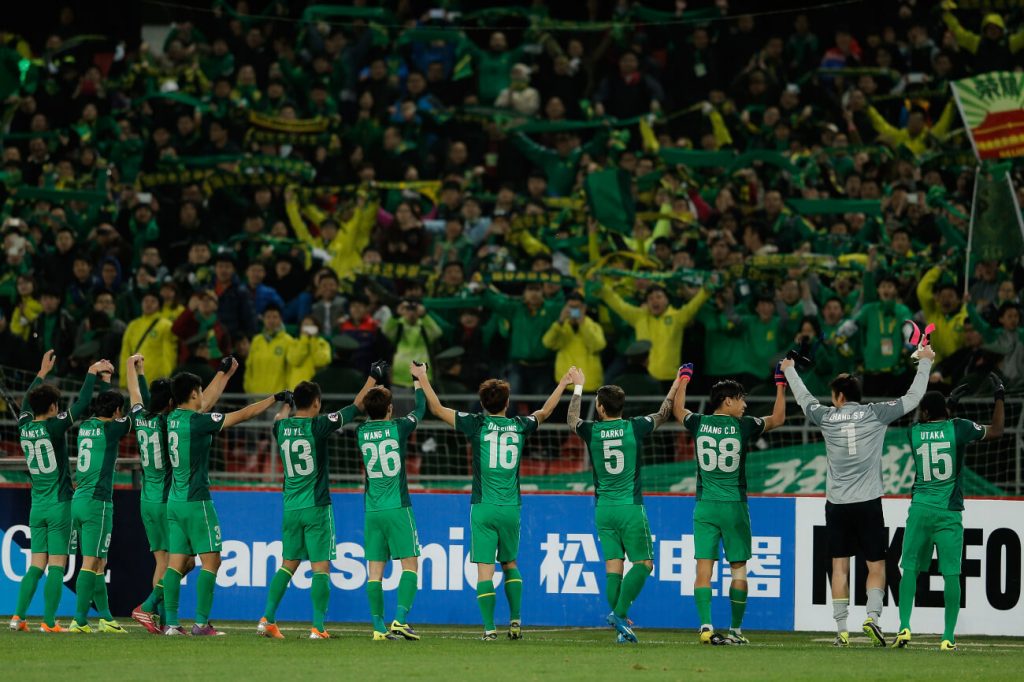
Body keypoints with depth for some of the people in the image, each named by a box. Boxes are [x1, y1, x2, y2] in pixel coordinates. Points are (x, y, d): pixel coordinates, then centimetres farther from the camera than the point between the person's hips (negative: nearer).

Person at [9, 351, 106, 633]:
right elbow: (82, 404, -11)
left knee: (36, 565, 9)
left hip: (37, 506, 6)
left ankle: (18, 617, 1)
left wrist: (43, 372, 32)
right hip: (59, 504, -6)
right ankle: (49, 622, -8)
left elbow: (27, 402, 23)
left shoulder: (25, 427, 3)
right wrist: (93, 373, 1)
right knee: (57, 565, -4)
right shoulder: (54, 427, -12)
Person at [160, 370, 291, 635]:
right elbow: (242, 415, -10)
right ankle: (201, 623, -5)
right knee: (211, 561, -2)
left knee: (176, 562, 6)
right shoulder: (196, 422, -15)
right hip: (196, 501, -8)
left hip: (175, 501, 8)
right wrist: (274, 399, 1)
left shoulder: (174, 419, 7)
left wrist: (225, 372, 35)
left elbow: (208, 402, 25)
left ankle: (171, 623, 3)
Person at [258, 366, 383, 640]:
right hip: (316, 507, -5)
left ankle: (268, 619, 7)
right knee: (321, 567, -2)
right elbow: (355, 408, -4)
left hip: (291, 508, 5)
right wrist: (373, 378, 7)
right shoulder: (317, 426, -11)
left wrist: (286, 404, 49)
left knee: (288, 565, 14)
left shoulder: (282, 428, 2)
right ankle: (318, 627, -7)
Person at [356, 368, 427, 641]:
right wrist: (419, 381, 31)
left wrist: (372, 382, 39)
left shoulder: (362, 432, 3)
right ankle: (400, 619, -13)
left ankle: (379, 627, 0)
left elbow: (368, 418, 29)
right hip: (398, 507, -4)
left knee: (375, 569, 3)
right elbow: (420, 410, 14)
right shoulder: (398, 428, -6)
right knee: (410, 563, 1)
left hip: (372, 511, 4)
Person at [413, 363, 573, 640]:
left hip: (483, 507, -3)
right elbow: (545, 412, 24)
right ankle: (515, 619, 9)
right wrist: (563, 384, 39)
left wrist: (422, 379, 12)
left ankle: (489, 628, -7)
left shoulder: (477, 424, -4)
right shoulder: (519, 426, 4)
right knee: (510, 563, 20)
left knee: (485, 569, -2)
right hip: (511, 507, 3)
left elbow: (438, 409, 1)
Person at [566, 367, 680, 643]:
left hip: (603, 508, 3)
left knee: (613, 566, 5)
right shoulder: (635, 428, -5)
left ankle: (622, 627, 1)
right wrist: (674, 388, 31)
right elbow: (663, 414, 14)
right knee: (643, 563, 1)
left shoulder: (591, 432, -1)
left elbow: (571, 420, 23)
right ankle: (620, 613, -16)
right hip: (630, 507, -3)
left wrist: (578, 388, 35)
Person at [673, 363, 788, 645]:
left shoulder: (699, 424, 1)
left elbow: (677, 409, 24)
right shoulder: (743, 427, -5)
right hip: (734, 506, -2)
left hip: (705, 507, 2)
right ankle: (735, 630, 10)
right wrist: (780, 385, 20)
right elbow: (778, 418, 12)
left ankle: (706, 626, -15)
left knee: (704, 568, -2)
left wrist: (684, 379, 36)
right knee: (739, 569, 7)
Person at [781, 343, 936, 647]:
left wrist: (789, 370, 41)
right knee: (877, 565, 3)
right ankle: (872, 615, -17)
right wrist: (925, 361, 20)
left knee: (839, 566, 5)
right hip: (868, 503, -1)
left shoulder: (827, 417, 3)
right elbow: (913, 397, 7)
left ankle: (841, 630, 2)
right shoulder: (876, 414, -1)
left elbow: (804, 398, 23)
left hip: (836, 505, 1)